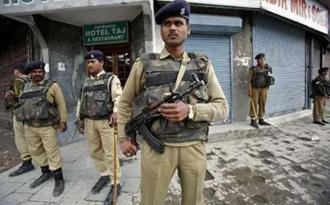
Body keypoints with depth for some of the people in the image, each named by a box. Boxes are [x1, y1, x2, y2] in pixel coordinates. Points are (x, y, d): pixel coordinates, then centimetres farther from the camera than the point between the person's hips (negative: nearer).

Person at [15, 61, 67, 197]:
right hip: (29, 126, 7)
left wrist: (63, 121, -10)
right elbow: (23, 104, 21)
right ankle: (46, 173, 36)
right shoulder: (26, 87, 11)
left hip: (47, 126, -6)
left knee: (52, 152, -2)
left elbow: (61, 104, -7)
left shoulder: (52, 86, -6)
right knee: (36, 151, 17)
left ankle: (59, 180, 9)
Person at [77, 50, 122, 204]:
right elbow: (83, 102, 22)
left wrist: (115, 112, -35)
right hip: (89, 122, 7)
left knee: (110, 153, -3)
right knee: (94, 151, 15)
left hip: (106, 121, -7)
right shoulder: (87, 82, 17)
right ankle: (104, 175, 34)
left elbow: (118, 98, -17)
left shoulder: (111, 79, -4)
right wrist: (81, 120, 20)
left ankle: (116, 184, 9)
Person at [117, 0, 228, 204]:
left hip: (194, 147, 2)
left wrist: (190, 110, -18)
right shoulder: (144, 64, 0)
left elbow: (222, 107, 0)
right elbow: (125, 103, 11)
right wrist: (123, 137, 6)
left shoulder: (203, 65, 3)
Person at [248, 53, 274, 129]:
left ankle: (261, 120, 19)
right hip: (255, 88, -4)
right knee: (254, 104, -2)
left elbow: (271, 77, 15)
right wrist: (249, 90, -13)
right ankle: (253, 121, 4)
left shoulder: (268, 69, 6)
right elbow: (249, 80, -7)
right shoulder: (253, 69, -6)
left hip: (264, 89, 5)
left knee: (262, 104, 9)